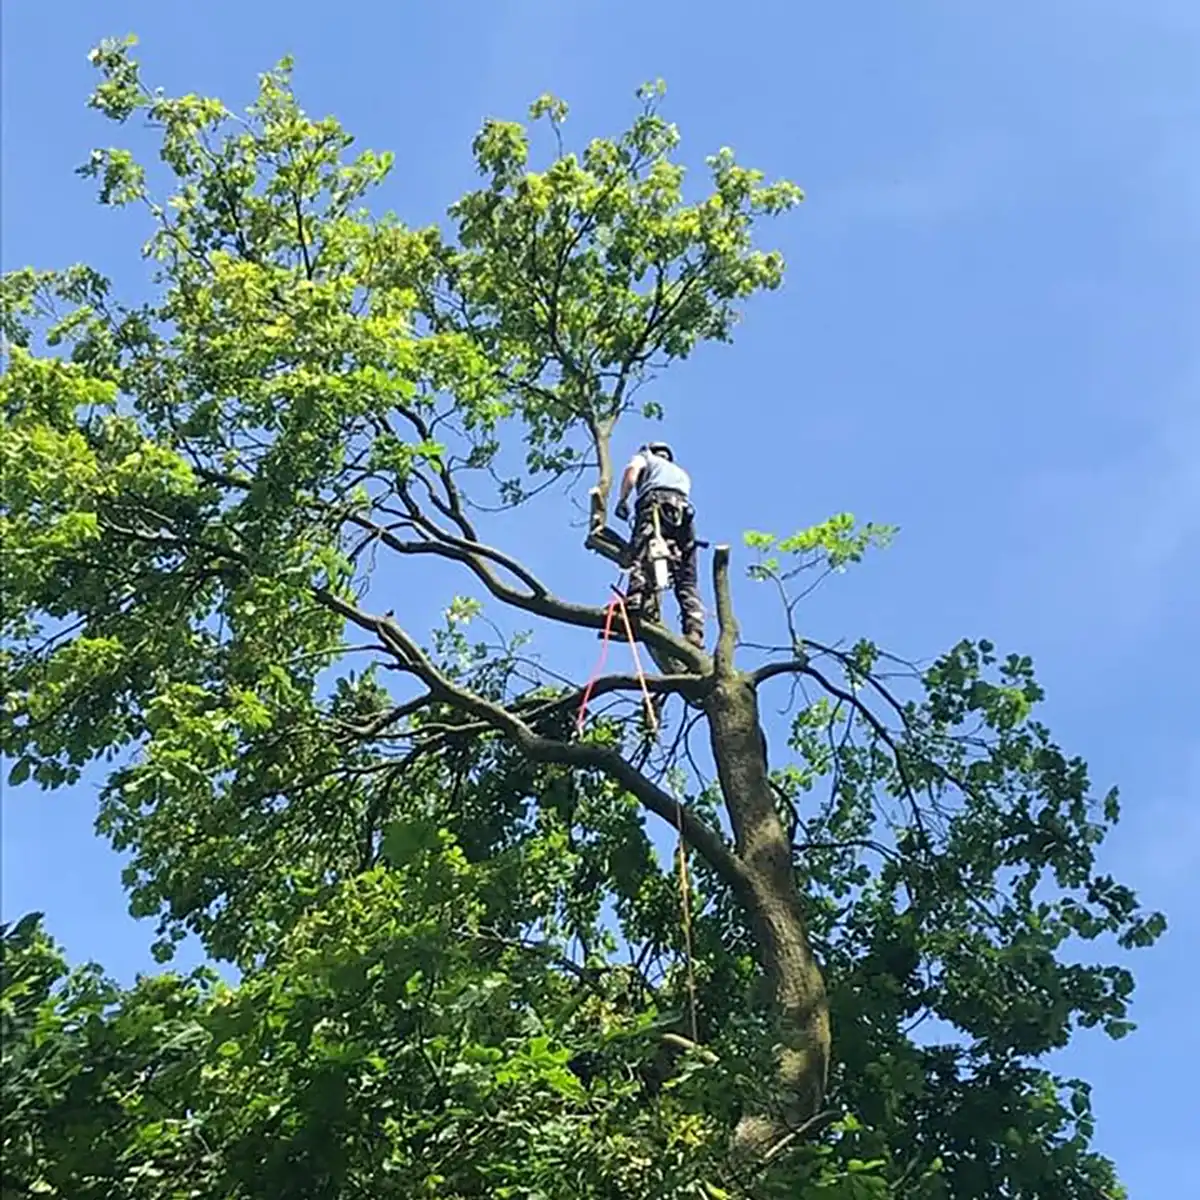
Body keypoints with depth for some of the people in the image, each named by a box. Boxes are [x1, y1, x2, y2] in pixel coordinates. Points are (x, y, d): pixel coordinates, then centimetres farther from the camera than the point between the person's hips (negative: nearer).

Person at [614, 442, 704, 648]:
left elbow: (632, 469, 8)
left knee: (642, 557, -23)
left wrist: (622, 500, 7)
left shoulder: (646, 457, 32)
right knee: (687, 579, 0)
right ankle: (694, 629, -16)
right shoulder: (681, 473, 44)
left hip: (656, 501, -4)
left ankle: (638, 603, -48)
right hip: (683, 509, 4)